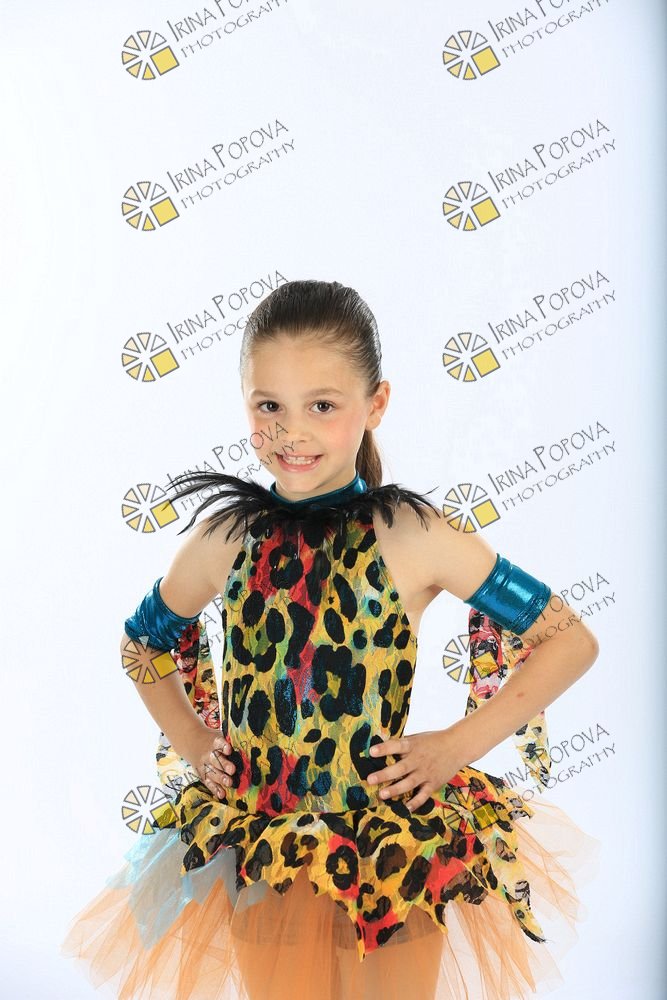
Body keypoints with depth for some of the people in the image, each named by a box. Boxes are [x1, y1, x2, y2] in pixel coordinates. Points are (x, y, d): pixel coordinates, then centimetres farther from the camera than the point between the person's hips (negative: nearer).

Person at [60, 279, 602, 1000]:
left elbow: (572, 641, -8)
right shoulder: (225, 541, -5)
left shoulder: (415, 540, -14)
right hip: (262, 859, 3)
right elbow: (141, 642, 14)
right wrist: (190, 743, 2)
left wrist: (458, 746, -12)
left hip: (397, 857, -2)